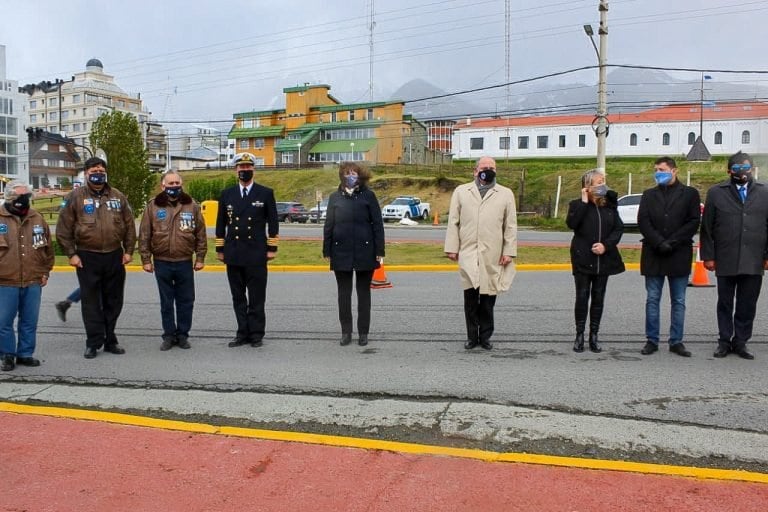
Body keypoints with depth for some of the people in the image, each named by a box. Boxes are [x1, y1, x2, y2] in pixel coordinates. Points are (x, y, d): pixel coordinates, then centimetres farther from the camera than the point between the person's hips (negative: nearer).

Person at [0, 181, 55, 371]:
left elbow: (48, 248, 16)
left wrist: (45, 272, 12)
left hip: (33, 282, 3)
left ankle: (25, 354, 22)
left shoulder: (37, 219, 10)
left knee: (30, 322, 10)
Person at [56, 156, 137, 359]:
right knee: (91, 303, 3)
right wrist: (71, 254, -6)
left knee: (113, 301, 9)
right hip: (87, 258, -3)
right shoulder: (75, 197, 0)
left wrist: (128, 251, 3)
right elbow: (63, 228, -2)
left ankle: (110, 340, 21)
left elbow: (129, 225, 9)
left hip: (114, 256, 3)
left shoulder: (118, 196, 8)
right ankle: (93, 343, 11)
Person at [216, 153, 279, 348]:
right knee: (238, 298, 8)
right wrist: (220, 249, 10)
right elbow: (221, 224, 13)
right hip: (233, 255, 3)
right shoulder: (226, 194, 10)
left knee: (256, 297, 2)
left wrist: (272, 248, -2)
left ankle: (256, 334, 10)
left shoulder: (266, 193, 3)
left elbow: (273, 223, 3)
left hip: (256, 254, -3)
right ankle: (243, 333, 17)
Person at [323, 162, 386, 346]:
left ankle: (363, 332, 16)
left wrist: (379, 251, -5)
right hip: (341, 253, 2)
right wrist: (327, 251, 2)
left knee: (363, 292, 8)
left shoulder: (368, 196, 1)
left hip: (364, 252, -1)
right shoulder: (335, 197, 6)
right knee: (344, 293, 7)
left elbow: (377, 224, 0)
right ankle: (346, 332, 17)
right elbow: (328, 225, 7)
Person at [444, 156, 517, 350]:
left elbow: (511, 226, 7)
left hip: (493, 256, 0)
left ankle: (485, 336, 16)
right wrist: (452, 248, 1)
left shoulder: (506, 194, 11)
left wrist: (509, 251, -1)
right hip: (468, 254, 0)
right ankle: (472, 336, 10)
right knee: (471, 296, 0)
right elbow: (453, 222, 8)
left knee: (488, 298, 4)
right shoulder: (461, 192, 12)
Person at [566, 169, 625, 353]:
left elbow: (619, 228, 3)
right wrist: (584, 202, -18)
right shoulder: (577, 205, -2)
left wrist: (606, 244, -11)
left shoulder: (609, 206, 7)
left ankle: (594, 336, 16)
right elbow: (571, 223, -20)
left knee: (598, 298, 7)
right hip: (583, 260, -3)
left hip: (603, 260, 3)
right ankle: (579, 335, 11)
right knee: (582, 297, 1)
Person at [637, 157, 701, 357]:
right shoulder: (649, 195, 11)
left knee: (678, 301, 5)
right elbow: (643, 222, 1)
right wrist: (659, 243, -13)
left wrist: (671, 242, -13)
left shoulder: (690, 194, 5)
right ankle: (652, 340, 10)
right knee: (652, 300, 4)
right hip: (653, 255, 2)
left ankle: (676, 341, 12)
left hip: (679, 255, -1)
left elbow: (693, 222, -3)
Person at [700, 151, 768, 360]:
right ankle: (724, 341, 18)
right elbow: (707, 227, 2)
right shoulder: (716, 193, 3)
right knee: (725, 304, 8)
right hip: (725, 261, -1)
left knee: (747, 305, 7)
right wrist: (708, 256, -2)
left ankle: (740, 342, 18)